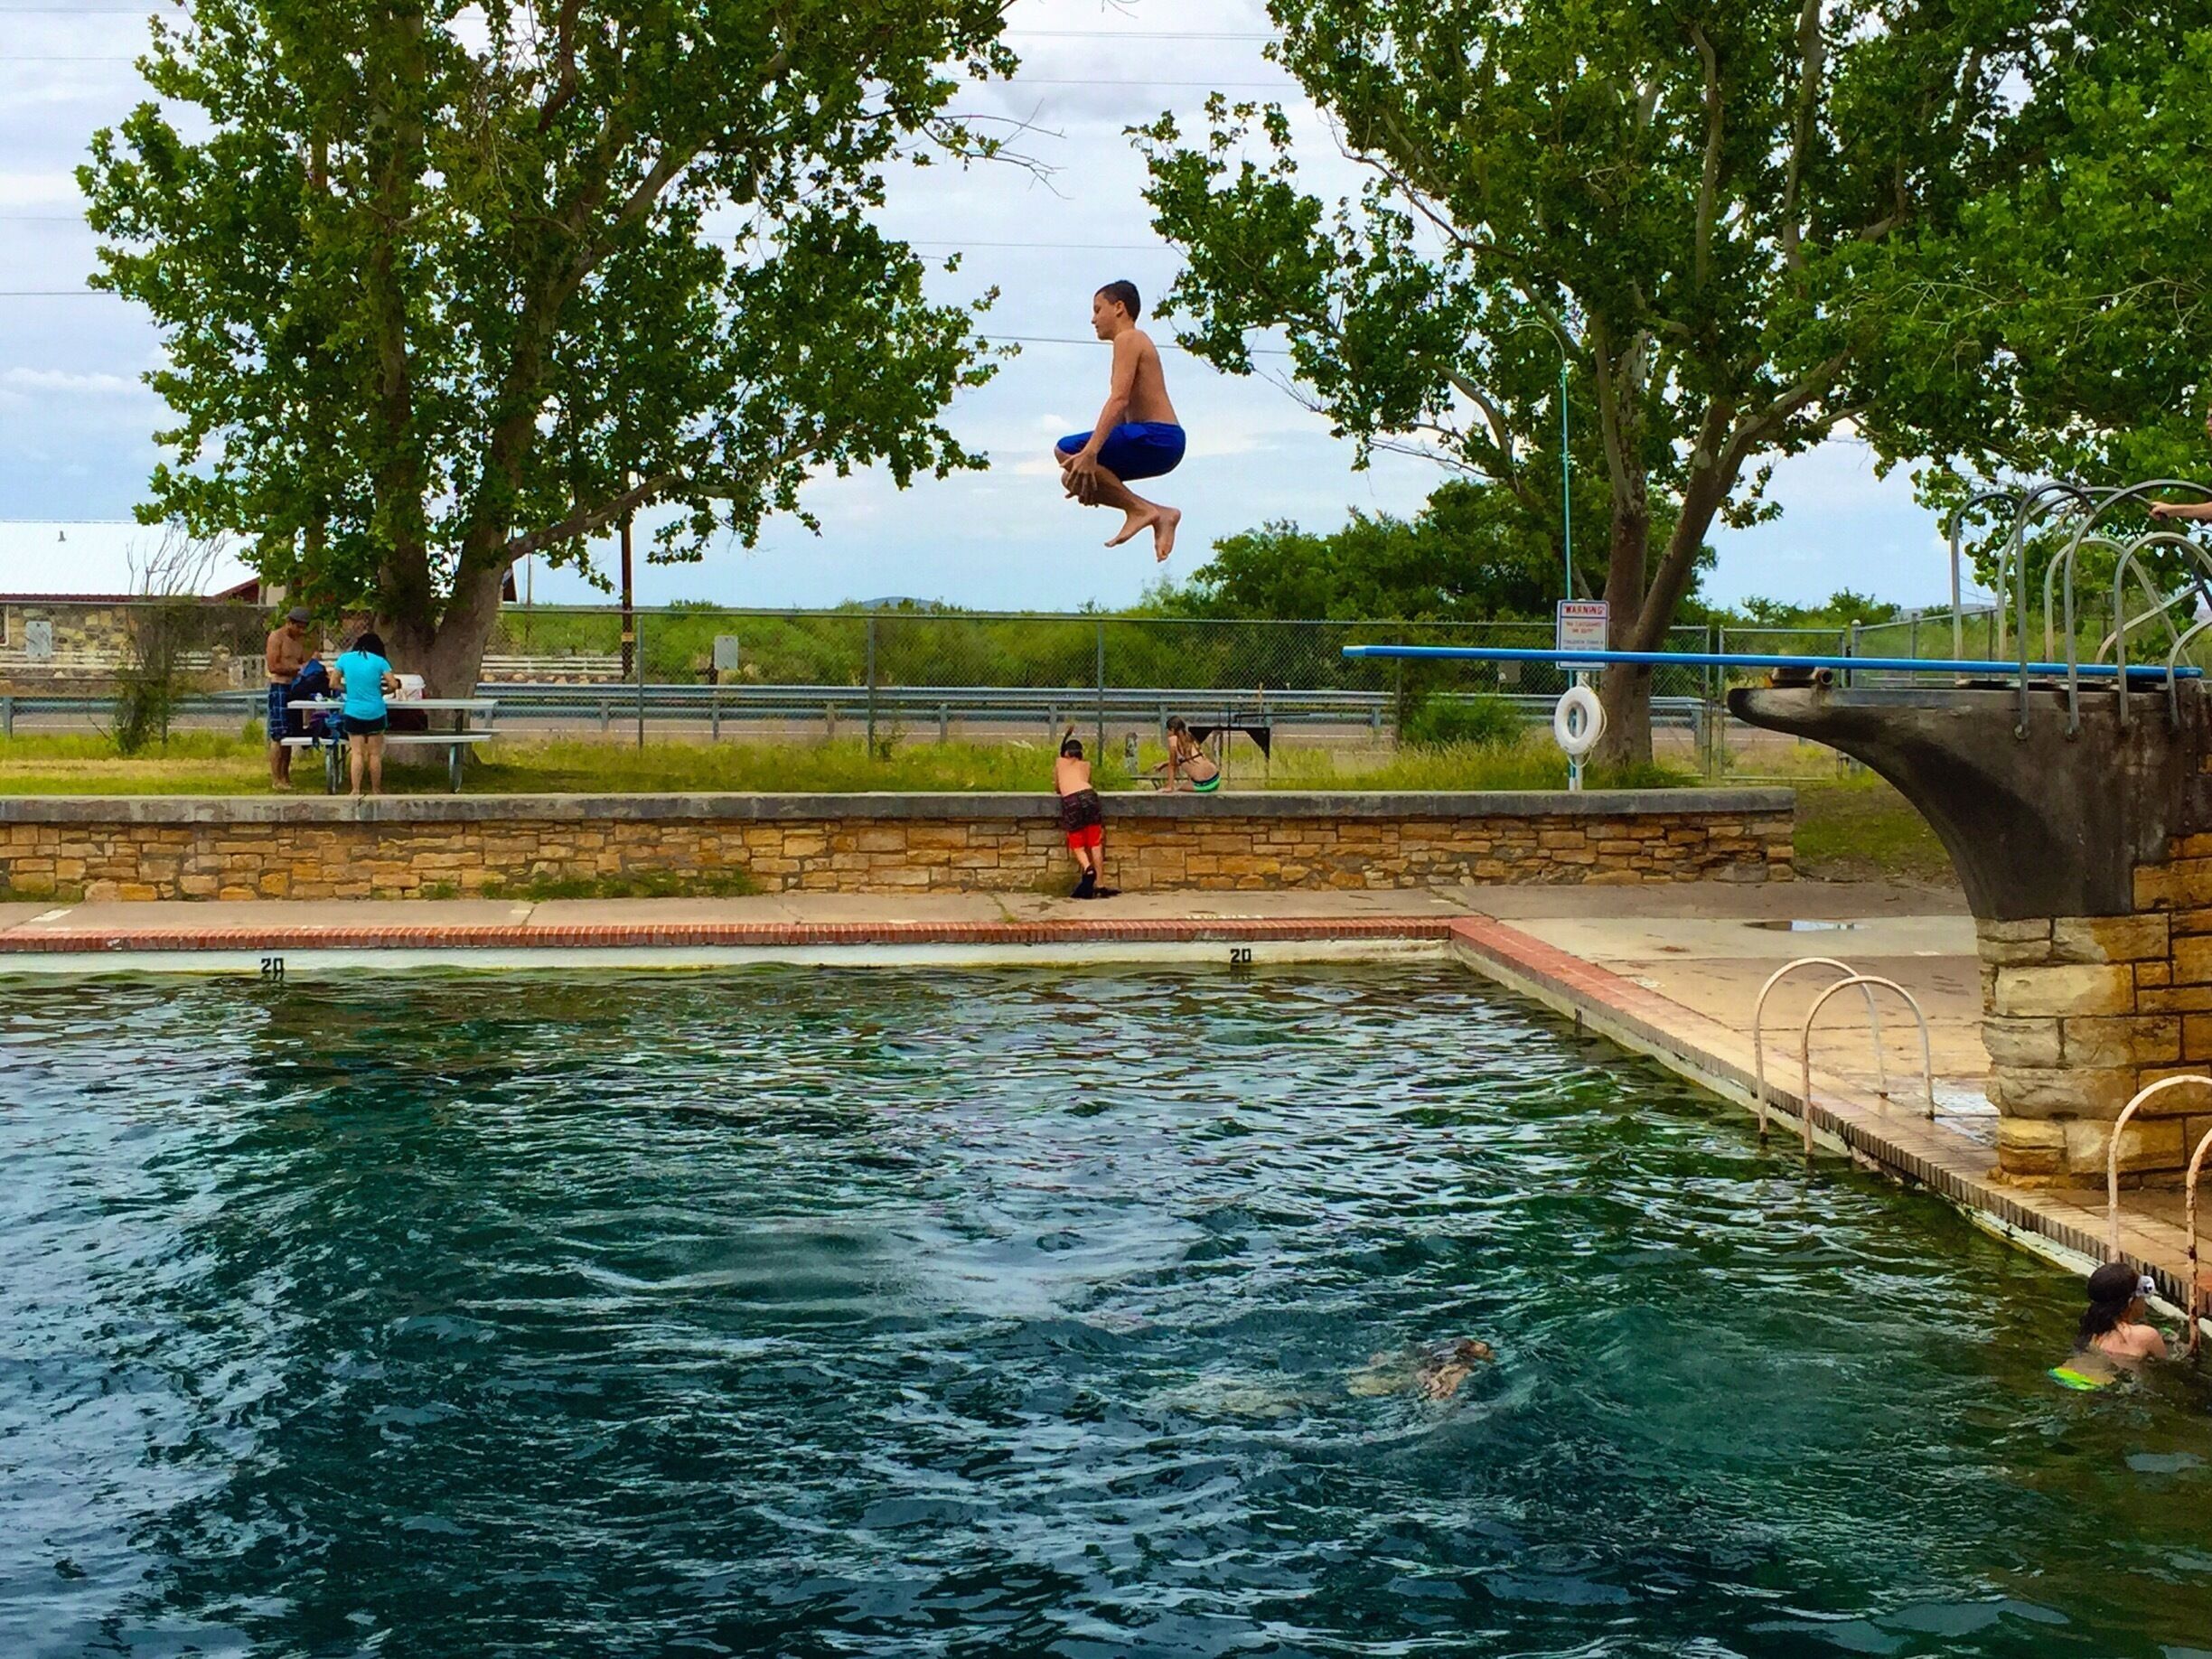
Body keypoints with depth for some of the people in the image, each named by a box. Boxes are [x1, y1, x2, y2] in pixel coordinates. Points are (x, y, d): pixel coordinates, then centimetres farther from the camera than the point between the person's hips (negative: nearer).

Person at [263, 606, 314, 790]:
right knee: (278, 735, -9)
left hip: (294, 688, 8)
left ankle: (285, 776, 14)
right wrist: (298, 667, -16)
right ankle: (275, 779, -8)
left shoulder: (299, 640, 17)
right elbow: (273, 666, -14)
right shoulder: (277, 637, -7)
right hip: (279, 687, -8)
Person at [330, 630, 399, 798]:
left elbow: (333, 683, 4)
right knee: (375, 754, 8)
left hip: (353, 713, 1)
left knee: (357, 753, 4)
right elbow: (394, 684, -7)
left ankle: (356, 790, -1)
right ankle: (376, 790, 15)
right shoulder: (379, 661, -3)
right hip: (376, 713, -1)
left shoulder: (345, 658, 1)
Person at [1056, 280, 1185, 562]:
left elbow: (1119, 399, -20)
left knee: (1066, 451, -16)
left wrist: (1091, 451, -28)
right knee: (1072, 478, 11)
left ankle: (1140, 508, -15)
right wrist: (1091, 470, 27)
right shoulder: (1137, 341, 25)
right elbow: (1124, 410, 27)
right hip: (1161, 443, 10)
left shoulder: (1128, 339, -5)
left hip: (1154, 438, -10)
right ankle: (1157, 514, 3)